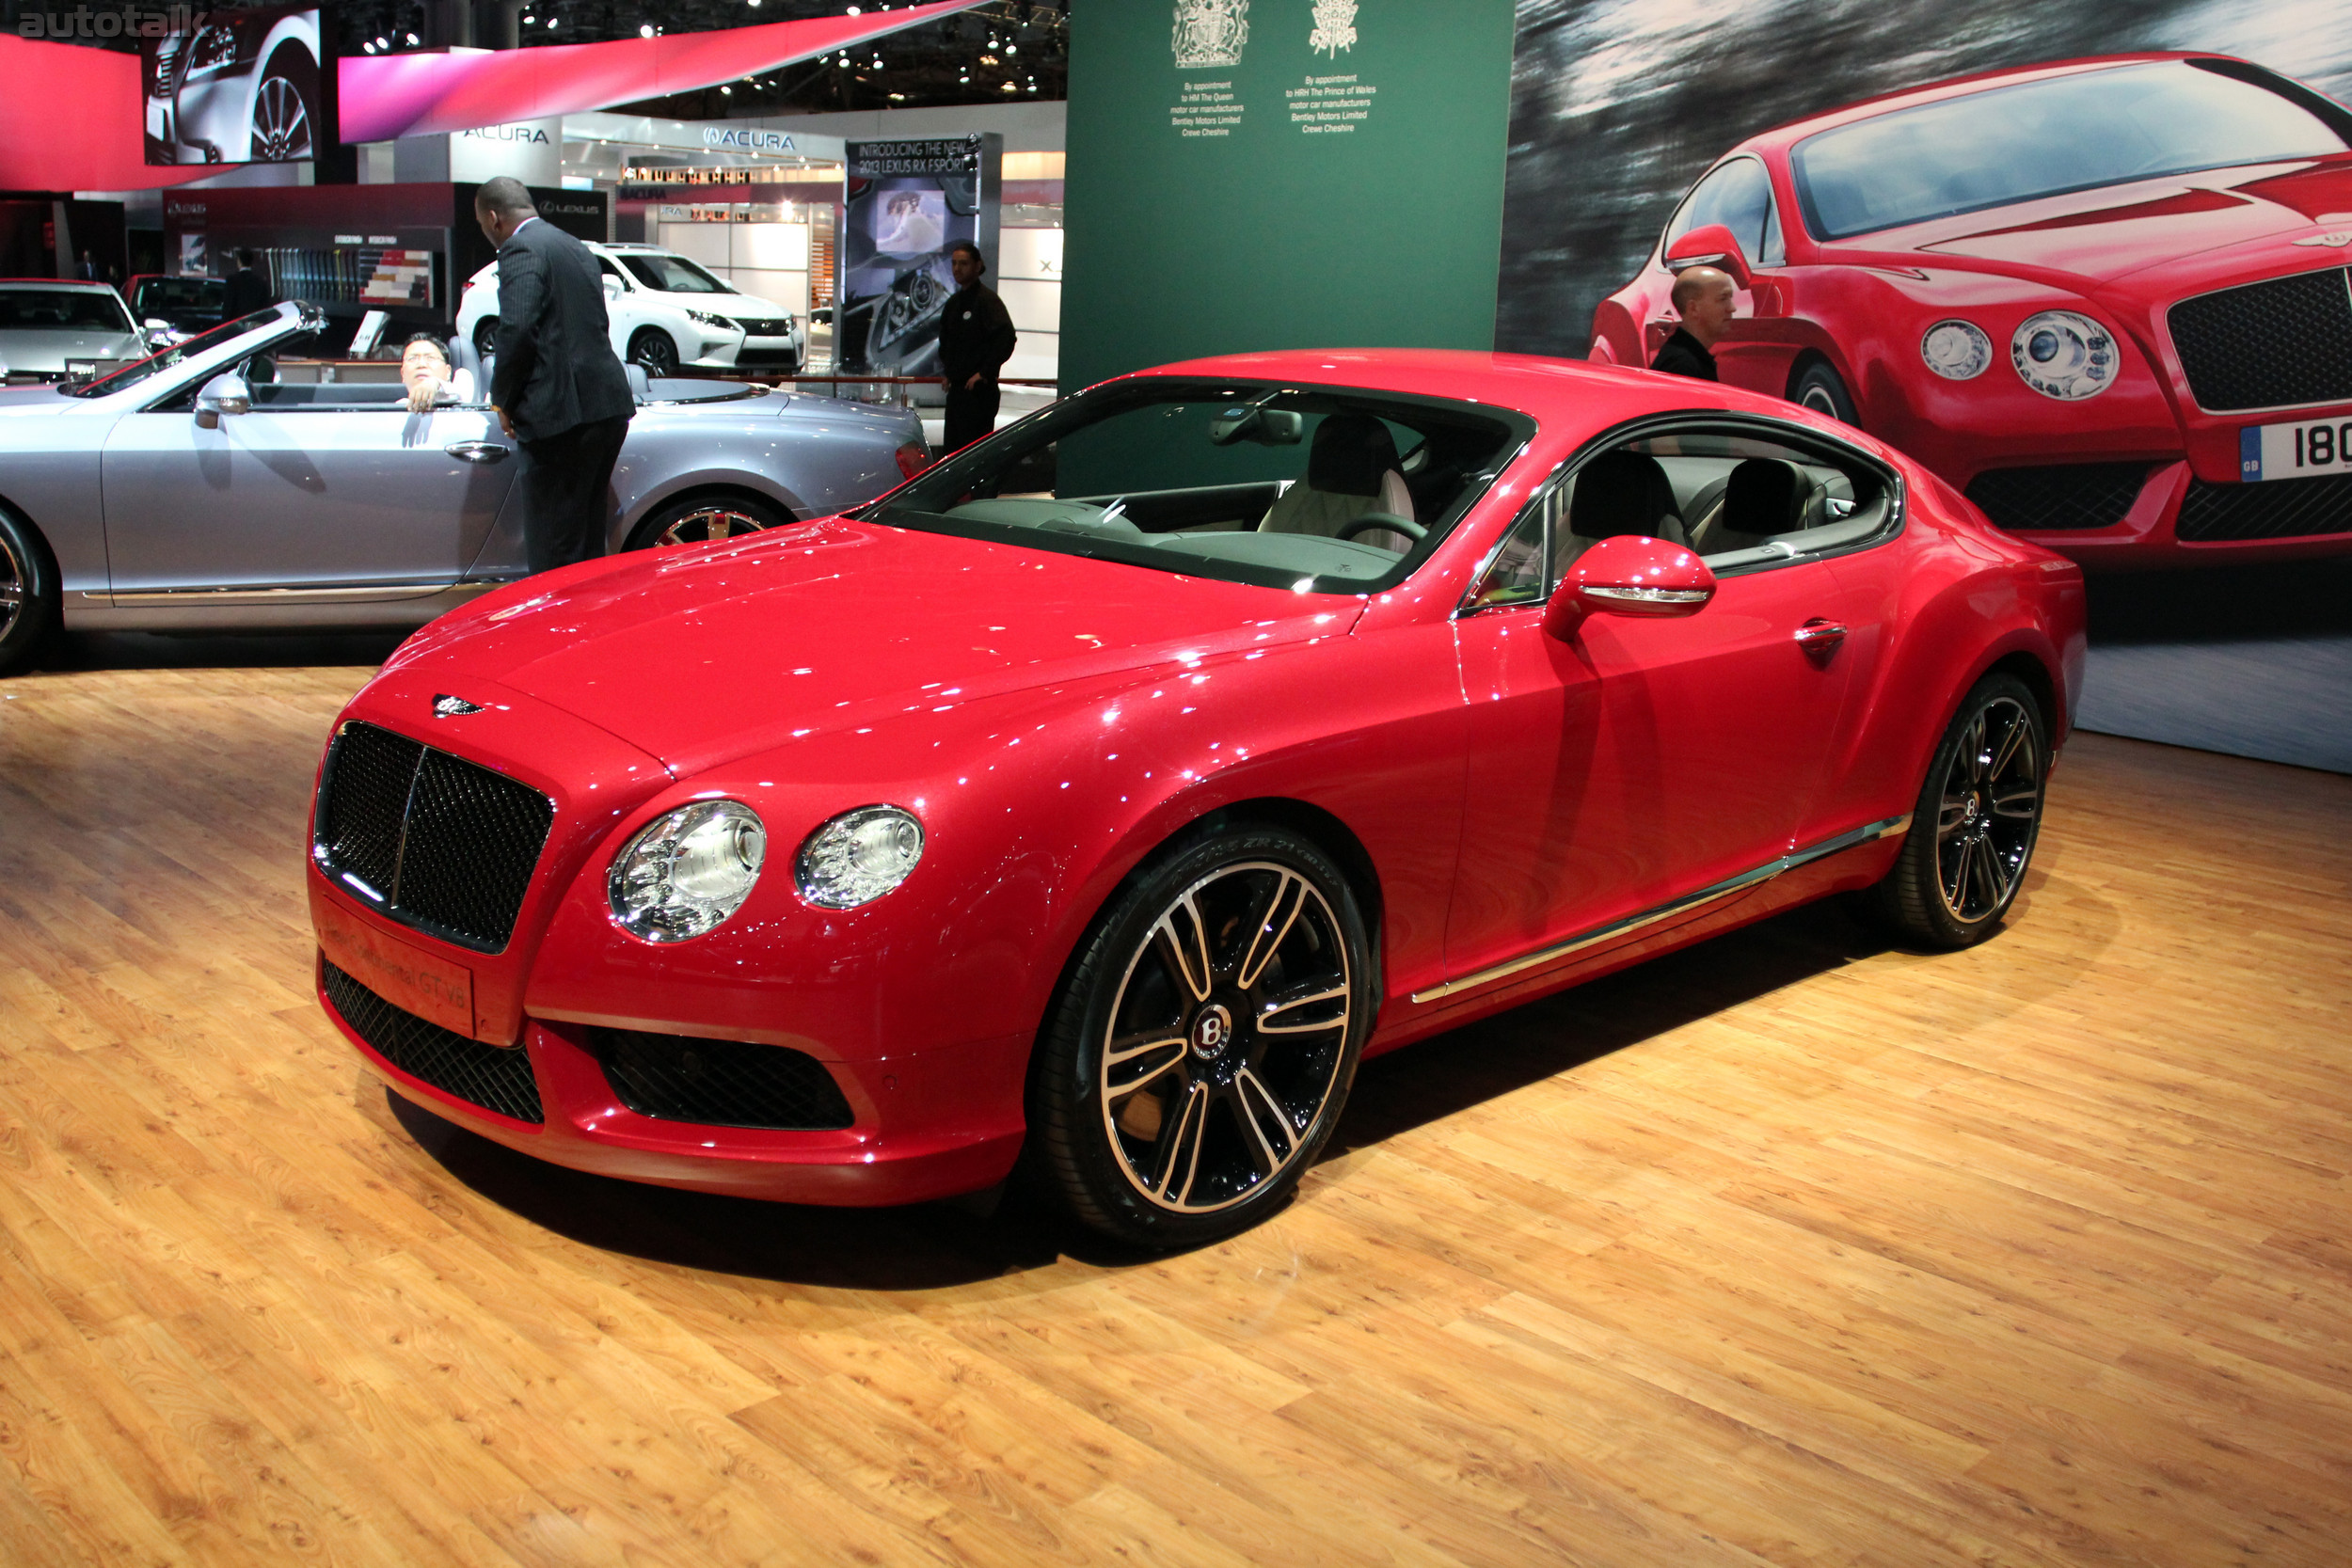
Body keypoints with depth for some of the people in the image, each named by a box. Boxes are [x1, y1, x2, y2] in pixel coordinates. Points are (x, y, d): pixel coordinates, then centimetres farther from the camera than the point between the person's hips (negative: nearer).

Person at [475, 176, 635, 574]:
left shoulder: (520, 251, -7)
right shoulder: (575, 248, 20)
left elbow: (517, 329, -19)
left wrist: (503, 400, -6)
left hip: (563, 411, -9)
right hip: (609, 407, 9)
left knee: (552, 552, -4)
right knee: (586, 537, 18)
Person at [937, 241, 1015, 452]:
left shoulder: (987, 299, -11)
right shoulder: (954, 302, 16)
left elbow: (1006, 339, -22)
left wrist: (985, 373, -19)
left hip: (979, 390, -9)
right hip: (956, 388, 9)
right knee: (951, 448, 12)